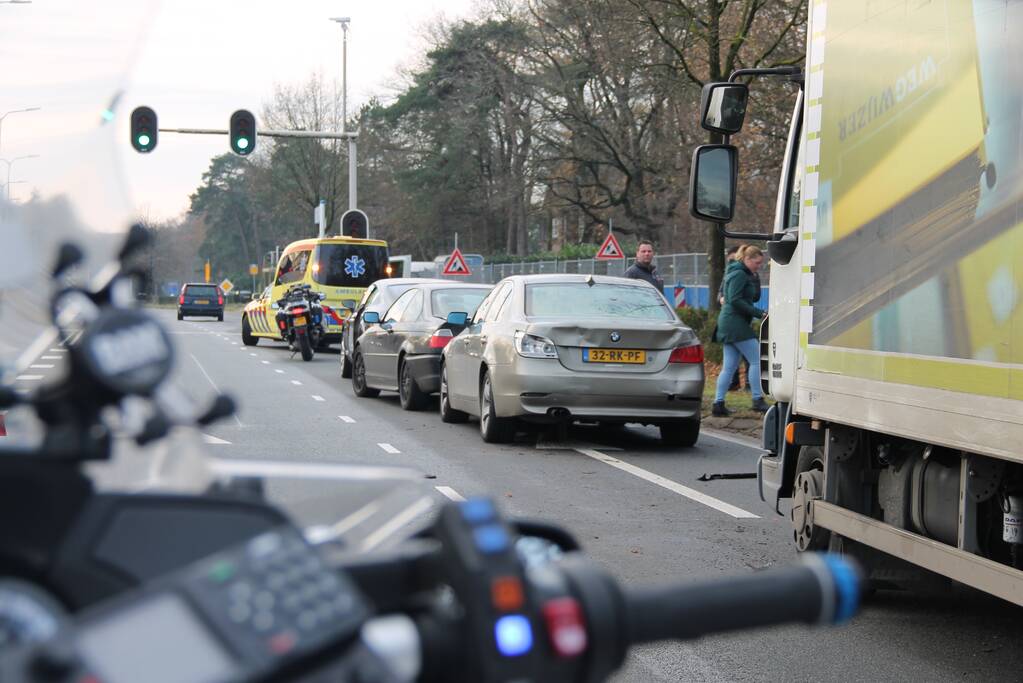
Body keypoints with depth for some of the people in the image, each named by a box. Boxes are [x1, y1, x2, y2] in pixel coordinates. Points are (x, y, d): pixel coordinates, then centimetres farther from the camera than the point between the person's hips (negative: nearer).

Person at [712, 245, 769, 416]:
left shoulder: (746, 275, 20)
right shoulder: (739, 274, -12)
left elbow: (755, 298, 25)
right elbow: (735, 300, -21)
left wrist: (755, 279, 11)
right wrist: (759, 313, -21)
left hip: (728, 324, 11)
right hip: (736, 323, -11)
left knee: (729, 366, 8)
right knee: (756, 360, -9)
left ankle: (718, 404, 5)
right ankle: (758, 400, -9)